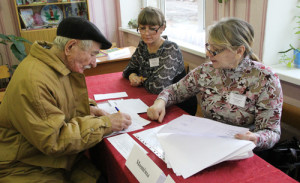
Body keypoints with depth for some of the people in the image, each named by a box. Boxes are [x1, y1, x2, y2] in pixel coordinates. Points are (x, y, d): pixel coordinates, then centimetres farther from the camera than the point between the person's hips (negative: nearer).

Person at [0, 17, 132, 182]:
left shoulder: (62, 66, 1)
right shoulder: (32, 81, -28)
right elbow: (53, 141, -26)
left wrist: (87, 109, 0)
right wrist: (105, 124, -22)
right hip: (28, 170, -8)